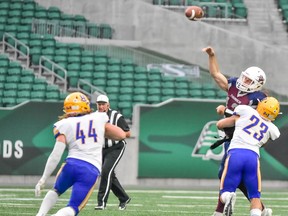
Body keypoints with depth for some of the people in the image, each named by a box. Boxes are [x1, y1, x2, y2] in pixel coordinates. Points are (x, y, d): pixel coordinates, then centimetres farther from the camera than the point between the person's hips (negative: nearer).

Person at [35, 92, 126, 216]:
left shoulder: (64, 125, 7)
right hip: (92, 170, -1)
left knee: (56, 191, 31)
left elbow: (56, 155, -1)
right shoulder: (99, 118, 11)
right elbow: (121, 135, 18)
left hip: (72, 164, 1)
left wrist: (43, 179, 1)